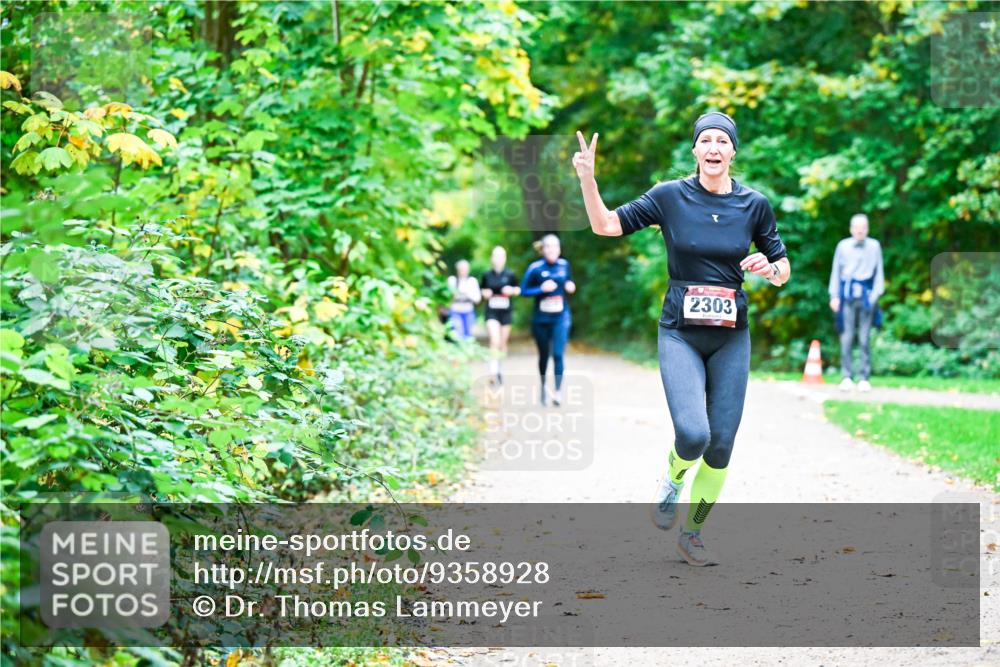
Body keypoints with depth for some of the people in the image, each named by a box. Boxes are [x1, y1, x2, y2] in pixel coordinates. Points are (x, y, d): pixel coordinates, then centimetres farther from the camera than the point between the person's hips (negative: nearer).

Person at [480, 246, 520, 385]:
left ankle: (498, 369, 26)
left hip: (506, 312, 1)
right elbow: (482, 290, 13)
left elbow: (518, 289, 9)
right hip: (492, 312, -1)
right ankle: (493, 370, -18)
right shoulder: (487, 276, 1)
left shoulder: (510, 275, -1)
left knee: (502, 343, 9)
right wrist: (485, 293, -8)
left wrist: (512, 290, -11)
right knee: (495, 341, -18)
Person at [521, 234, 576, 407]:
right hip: (541, 319, -1)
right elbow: (524, 290, -5)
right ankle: (543, 387, 34)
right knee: (544, 355, 13)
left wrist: (571, 286, -2)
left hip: (561, 317, 1)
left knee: (558, 354, -13)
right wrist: (542, 289, -19)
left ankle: (558, 392, -15)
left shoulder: (564, 265, 2)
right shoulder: (535, 268, -8)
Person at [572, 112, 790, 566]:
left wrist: (770, 268, -13)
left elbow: (783, 270, 10)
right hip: (680, 334, -2)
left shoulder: (755, 204, 2)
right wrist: (587, 179, -15)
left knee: (721, 444, 1)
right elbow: (606, 225, 0)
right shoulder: (670, 196, -2)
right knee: (693, 434, -21)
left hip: (731, 337, 2)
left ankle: (692, 533, 21)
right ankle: (671, 482, 15)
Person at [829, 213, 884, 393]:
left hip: (866, 295, 0)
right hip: (847, 295, 0)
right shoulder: (843, 246, 8)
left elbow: (879, 272, 9)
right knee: (846, 338, -3)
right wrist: (834, 295, 2)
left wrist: (876, 293, -3)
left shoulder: (874, 246, 8)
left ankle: (864, 378, 1)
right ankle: (847, 377, 0)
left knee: (865, 338, -2)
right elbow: (836, 271, 9)